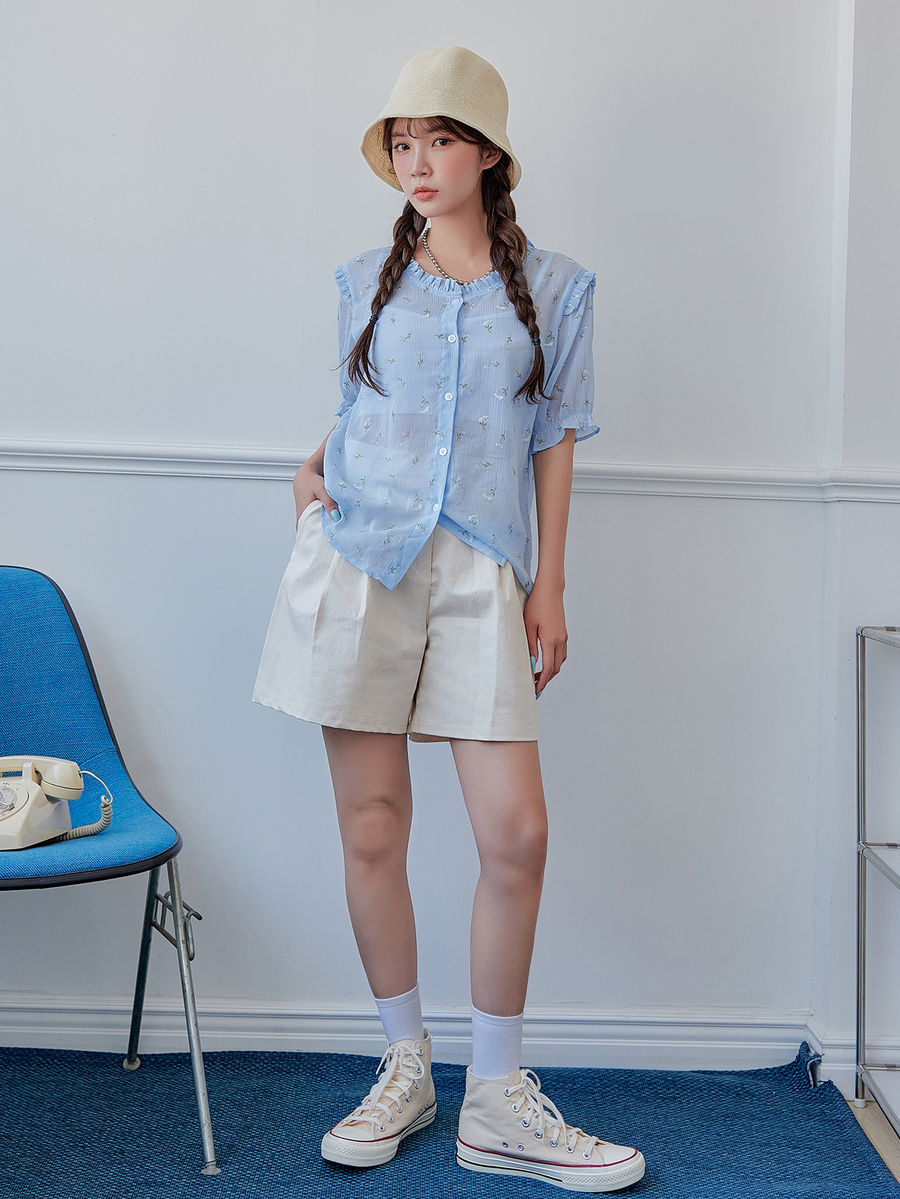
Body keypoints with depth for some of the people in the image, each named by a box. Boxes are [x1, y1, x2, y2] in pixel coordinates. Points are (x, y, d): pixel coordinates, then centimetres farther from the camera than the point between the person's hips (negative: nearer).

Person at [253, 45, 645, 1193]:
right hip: (358, 557, 1)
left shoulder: (553, 289, 10)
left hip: (479, 572, -1)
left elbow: (553, 443, 10)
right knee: (371, 829, 2)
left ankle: (497, 1100, 9)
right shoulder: (366, 281, 13)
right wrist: (313, 471, 4)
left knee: (517, 832, -6)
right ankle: (405, 1069, 20)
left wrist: (549, 586, 4)